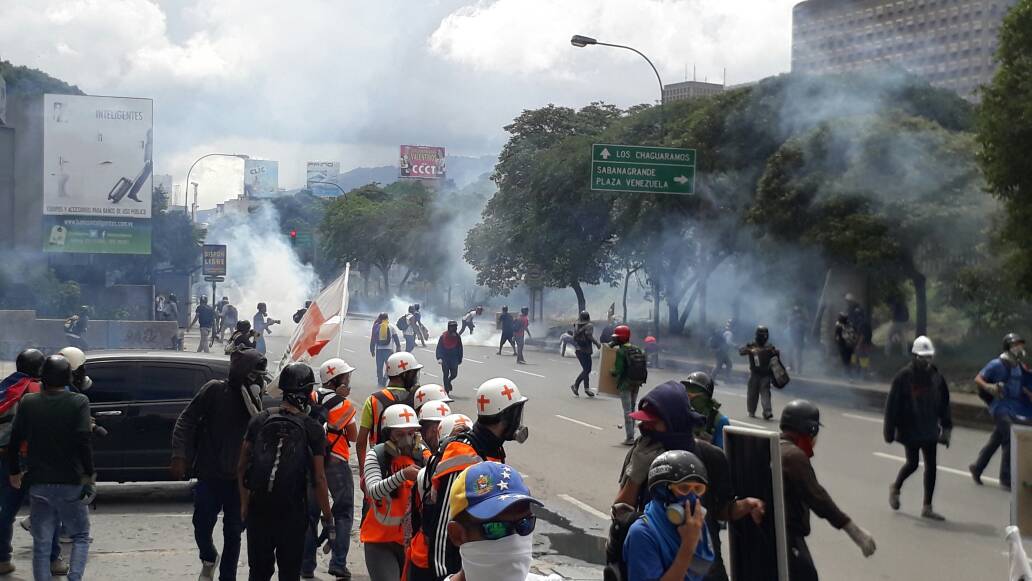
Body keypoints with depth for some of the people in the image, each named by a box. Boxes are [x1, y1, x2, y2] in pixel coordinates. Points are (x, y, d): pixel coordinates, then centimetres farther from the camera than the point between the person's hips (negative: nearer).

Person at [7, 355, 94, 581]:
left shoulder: (28, 402, 2)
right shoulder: (79, 402, -7)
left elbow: (14, 441, 5)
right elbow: (83, 441, -16)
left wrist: (14, 471, 18)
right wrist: (89, 473, -7)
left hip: (38, 484, 2)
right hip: (71, 483, -2)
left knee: (41, 544, 9)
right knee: (80, 536, 13)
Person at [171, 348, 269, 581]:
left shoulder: (255, 401, 3)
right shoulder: (214, 390, -9)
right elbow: (186, 421, -7)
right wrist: (179, 457, -13)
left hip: (239, 478, 3)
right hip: (209, 474, -3)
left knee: (233, 532, 8)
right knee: (202, 526, 2)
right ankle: (208, 560, 33)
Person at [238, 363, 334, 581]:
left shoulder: (259, 421, 1)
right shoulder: (313, 430, -7)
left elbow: (242, 467, 4)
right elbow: (318, 480, -9)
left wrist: (244, 504, 14)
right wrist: (328, 518, -2)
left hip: (258, 509, 2)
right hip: (292, 514, -2)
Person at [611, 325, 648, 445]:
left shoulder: (621, 351, -14)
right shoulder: (638, 350, 7)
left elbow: (619, 370, -18)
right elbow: (643, 367, 8)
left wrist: (612, 372, 1)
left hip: (625, 383, -7)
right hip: (637, 383, 7)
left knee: (627, 411, -2)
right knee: (632, 409, 17)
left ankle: (630, 438, -4)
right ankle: (631, 435, 22)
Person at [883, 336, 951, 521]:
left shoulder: (936, 376, 4)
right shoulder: (904, 376, -10)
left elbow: (944, 404, 12)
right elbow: (892, 404, -9)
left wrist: (946, 428, 10)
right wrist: (890, 430, -9)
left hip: (929, 429, 4)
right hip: (909, 428, -4)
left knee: (931, 466, 3)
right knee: (912, 463, -3)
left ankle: (927, 507, 11)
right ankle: (895, 488, 29)